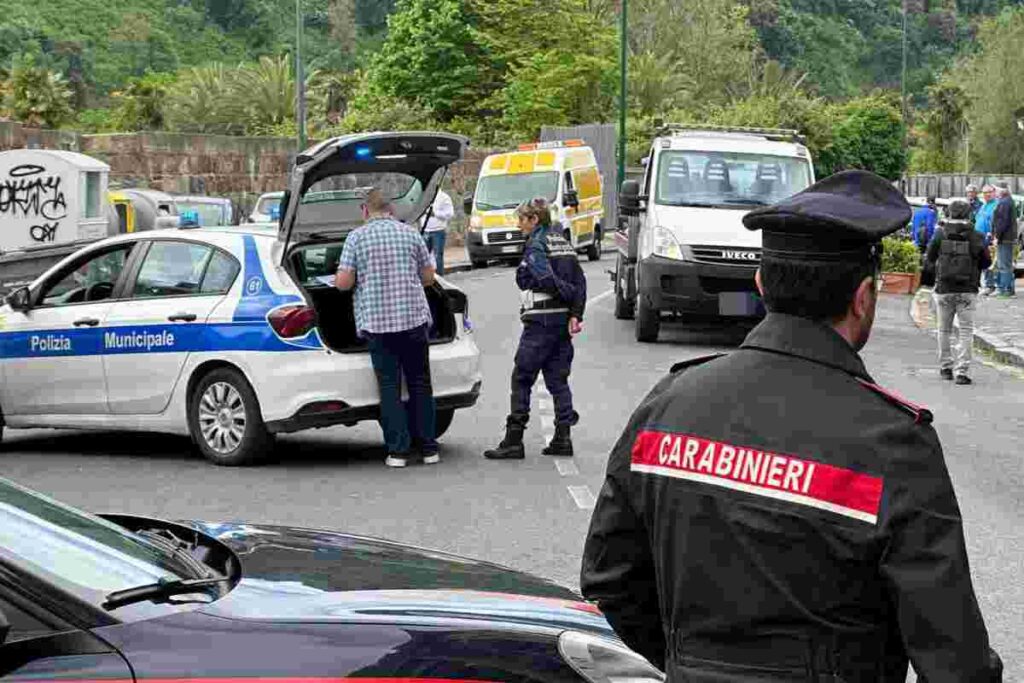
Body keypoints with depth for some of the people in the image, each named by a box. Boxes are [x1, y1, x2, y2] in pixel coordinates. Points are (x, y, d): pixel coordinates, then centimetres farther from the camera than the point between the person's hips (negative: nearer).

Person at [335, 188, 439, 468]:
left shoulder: (357, 237, -1)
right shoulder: (410, 233, 5)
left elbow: (343, 282, -6)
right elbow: (428, 277, 10)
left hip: (377, 321, -2)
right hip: (414, 318, 2)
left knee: (389, 387, 3)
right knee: (420, 384, 11)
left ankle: (398, 450, 2)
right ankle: (428, 448, 13)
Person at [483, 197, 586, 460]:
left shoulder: (536, 244, -10)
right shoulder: (563, 243, 14)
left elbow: (546, 279, -22)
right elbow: (580, 281, 7)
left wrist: (571, 296, -9)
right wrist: (576, 313, -1)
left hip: (541, 320, -8)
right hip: (563, 319, 8)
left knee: (522, 379, -2)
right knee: (558, 379, 11)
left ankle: (513, 440, -3)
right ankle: (563, 438, 8)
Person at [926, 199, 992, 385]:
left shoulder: (941, 234, -5)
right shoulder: (976, 237, -6)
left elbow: (930, 258, 3)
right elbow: (986, 262, 1)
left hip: (944, 288, 1)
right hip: (967, 291, -1)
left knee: (944, 330, 16)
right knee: (966, 331, 3)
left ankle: (945, 367, 23)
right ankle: (962, 371, -6)